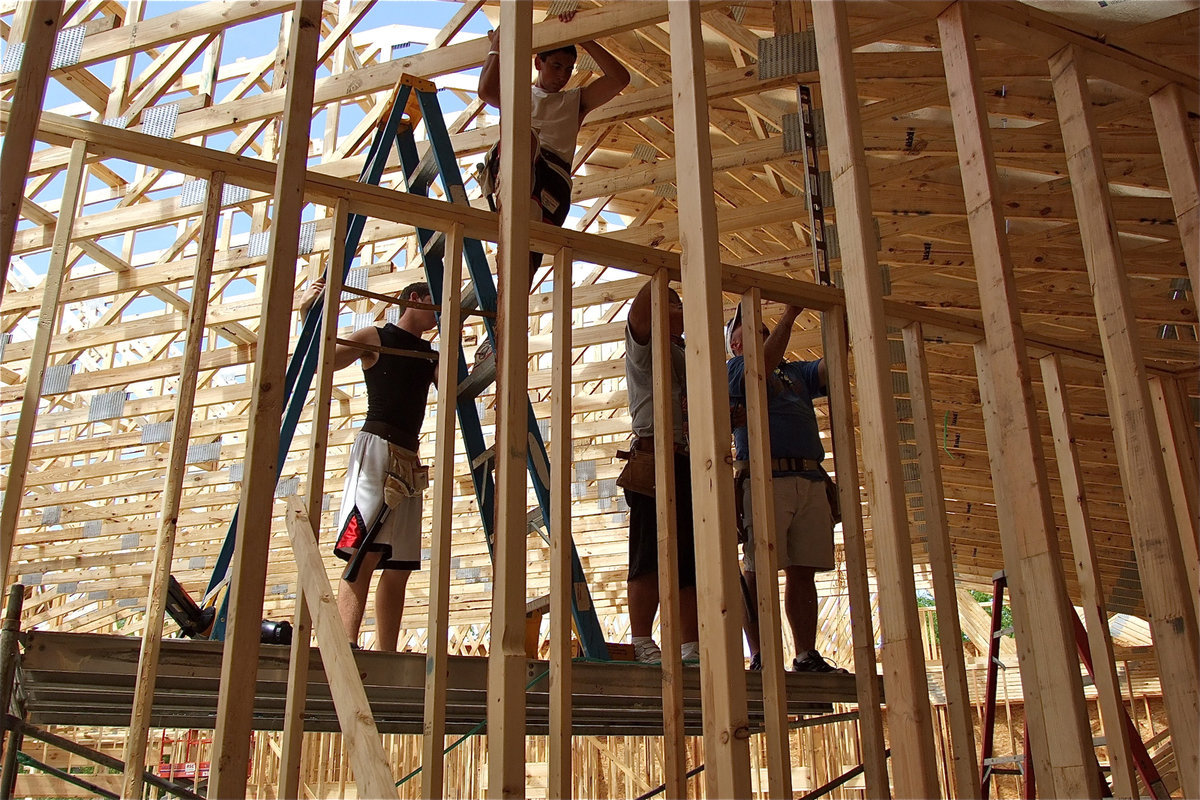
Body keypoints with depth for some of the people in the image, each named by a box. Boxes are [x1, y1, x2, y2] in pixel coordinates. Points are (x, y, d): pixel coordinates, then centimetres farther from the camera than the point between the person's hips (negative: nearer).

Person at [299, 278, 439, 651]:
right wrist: (308, 315, -14)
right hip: (377, 445, -7)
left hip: (409, 459, 7)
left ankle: (387, 655, 4)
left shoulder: (431, 356, 21)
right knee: (365, 552, -18)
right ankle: (346, 646, -23)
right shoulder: (374, 338, 6)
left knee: (399, 566, 3)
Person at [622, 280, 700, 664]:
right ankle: (641, 644, -11)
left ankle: (692, 648, 4)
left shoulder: (684, 355, 29)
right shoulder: (647, 344, 7)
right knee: (653, 555, -13)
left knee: (691, 561, 3)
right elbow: (640, 311, -16)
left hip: (689, 464, 8)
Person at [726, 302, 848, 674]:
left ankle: (807, 656, 9)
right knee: (759, 573, -7)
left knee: (803, 573, 5)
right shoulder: (734, 369, 11)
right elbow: (764, 361, -10)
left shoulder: (796, 372, 28)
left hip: (811, 480, 6)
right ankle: (761, 659, -5)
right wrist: (790, 313, -9)